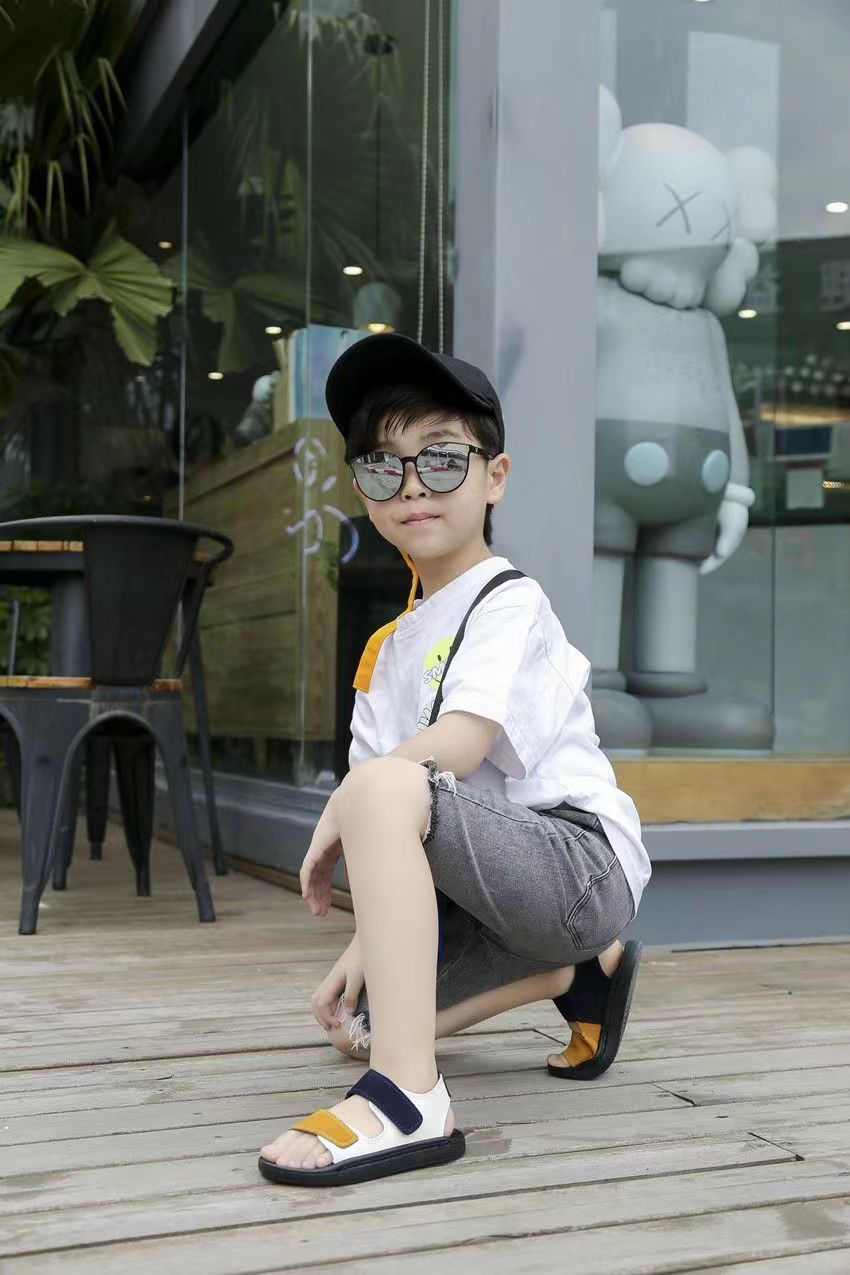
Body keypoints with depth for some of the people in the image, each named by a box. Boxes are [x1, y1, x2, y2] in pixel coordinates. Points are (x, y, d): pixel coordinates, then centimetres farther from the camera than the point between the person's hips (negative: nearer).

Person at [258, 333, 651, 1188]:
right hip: (486, 888, 9)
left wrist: (341, 806, -15)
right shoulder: (391, 647, 15)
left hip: (584, 859, -9)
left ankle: (409, 1100, -34)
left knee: (385, 788, -31)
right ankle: (580, 971, 19)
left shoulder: (511, 602, -6)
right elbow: (407, 840, 9)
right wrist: (370, 940, -2)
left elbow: (463, 742, -25)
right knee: (353, 1019, 9)